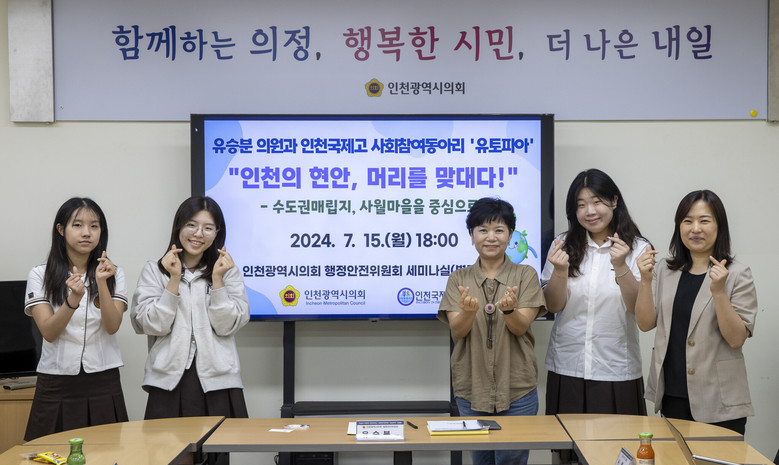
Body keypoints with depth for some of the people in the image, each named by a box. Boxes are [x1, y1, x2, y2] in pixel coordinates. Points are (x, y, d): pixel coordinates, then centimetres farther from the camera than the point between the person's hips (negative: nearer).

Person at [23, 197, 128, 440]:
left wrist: (102, 283, -21)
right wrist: (74, 298, -25)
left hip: (103, 383, 1)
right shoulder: (40, 275, 0)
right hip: (56, 385, -1)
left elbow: (112, 326, -9)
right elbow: (49, 333, -10)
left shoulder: (114, 274, 3)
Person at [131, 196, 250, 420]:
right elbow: (154, 326, -3)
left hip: (217, 382, 0)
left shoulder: (229, 271, 8)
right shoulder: (154, 271, 8)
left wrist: (217, 279, -10)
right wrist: (174, 279, -9)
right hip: (169, 383, 0)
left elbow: (226, 327, -2)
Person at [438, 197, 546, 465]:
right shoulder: (459, 279, 5)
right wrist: (469, 311, -28)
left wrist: (509, 310, -30)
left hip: (517, 390, -1)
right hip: (472, 388, 2)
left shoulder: (525, 275, 3)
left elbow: (521, 327, -8)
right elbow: (457, 332, -6)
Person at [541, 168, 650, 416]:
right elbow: (553, 306, 0)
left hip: (617, 372, -1)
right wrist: (560, 270, -18)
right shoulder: (563, 245, 3)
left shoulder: (637, 248, -2)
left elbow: (639, 309, -9)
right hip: (566, 370, 1)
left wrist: (620, 266, -23)